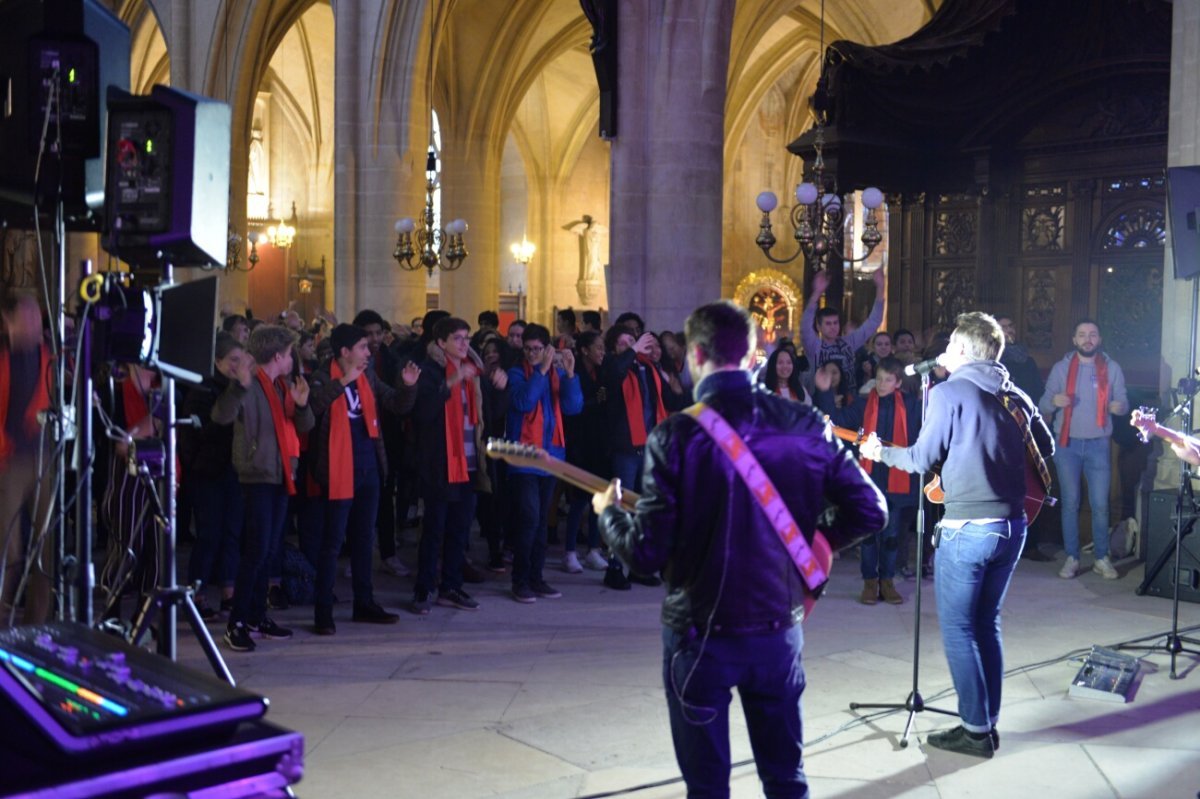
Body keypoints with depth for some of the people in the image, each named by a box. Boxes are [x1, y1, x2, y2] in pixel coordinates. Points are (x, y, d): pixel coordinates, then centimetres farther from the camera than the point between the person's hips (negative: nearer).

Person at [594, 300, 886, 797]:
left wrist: (608, 512, 5)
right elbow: (870, 511, -2)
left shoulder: (675, 435, -15)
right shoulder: (804, 424, -4)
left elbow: (648, 553, -15)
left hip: (700, 632, -3)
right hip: (779, 626, 3)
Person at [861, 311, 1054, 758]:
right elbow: (1047, 449, 20)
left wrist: (882, 453, 9)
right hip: (1012, 525, 7)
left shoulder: (948, 392, -8)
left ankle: (975, 730, 6)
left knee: (958, 628, 4)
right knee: (987, 623, 17)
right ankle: (987, 722, 20)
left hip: (967, 527, -7)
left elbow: (922, 459, -7)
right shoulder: (1017, 397, 11)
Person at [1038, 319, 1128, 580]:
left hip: (1098, 444, 0)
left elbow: (1123, 403, 1)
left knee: (1100, 504, 0)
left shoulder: (1112, 368, 3)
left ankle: (1102, 559, 11)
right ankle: (1072, 558, 10)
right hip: (1067, 444, 0)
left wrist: (1119, 407, -23)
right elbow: (1043, 405, -1)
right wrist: (1054, 401, -24)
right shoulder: (1061, 368, 2)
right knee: (1070, 503, 4)